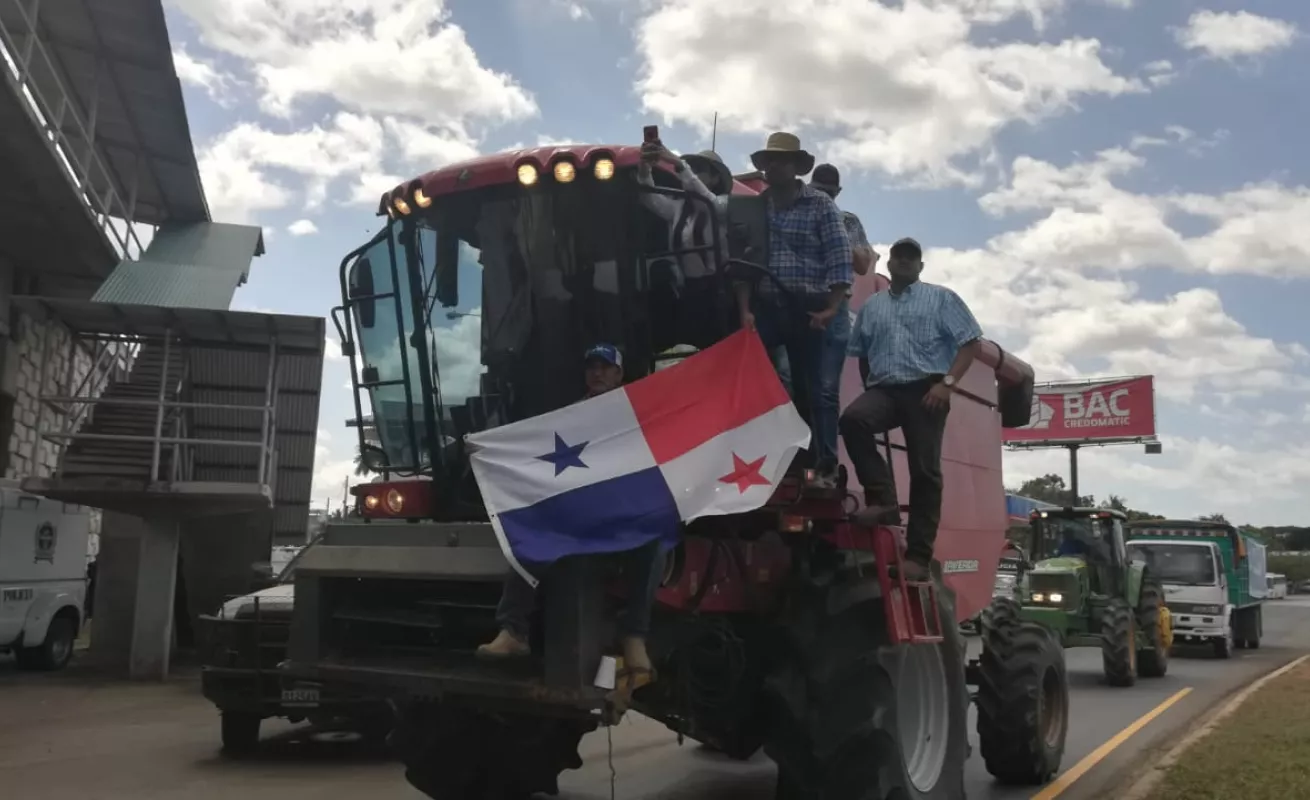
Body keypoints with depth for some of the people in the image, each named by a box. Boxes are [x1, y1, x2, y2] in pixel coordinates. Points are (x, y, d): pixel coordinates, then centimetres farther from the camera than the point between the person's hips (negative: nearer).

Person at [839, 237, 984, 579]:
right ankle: (884, 501, -23)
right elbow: (861, 354, 24)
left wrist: (948, 382, -11)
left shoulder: (941, 298, 9)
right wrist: (869, 387, 8)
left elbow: (971, 343, 2)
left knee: (925, 471, -7)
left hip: (925, 389, -3)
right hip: (884, 389, 3)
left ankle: (918, 555, -3)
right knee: (852, 419, -29)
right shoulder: (871, 306, 20)